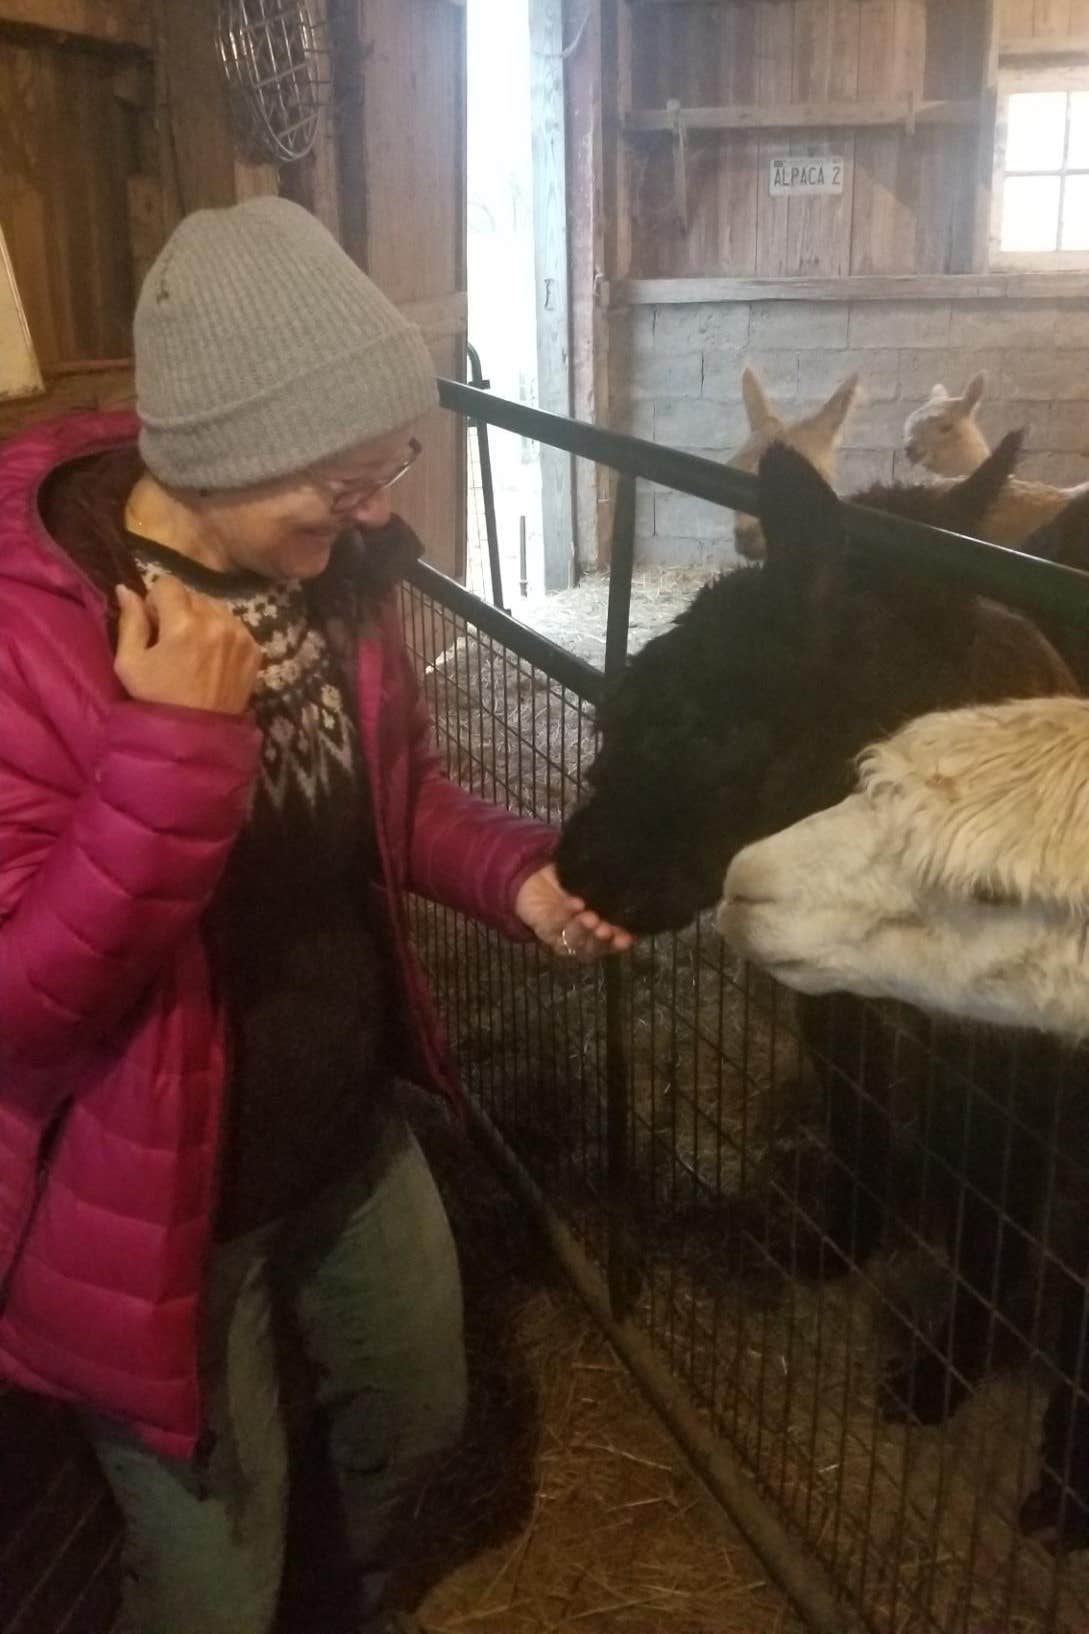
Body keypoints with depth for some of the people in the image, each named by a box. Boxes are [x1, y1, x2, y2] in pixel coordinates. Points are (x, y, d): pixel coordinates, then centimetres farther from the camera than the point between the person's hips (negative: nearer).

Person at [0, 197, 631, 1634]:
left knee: (419, 1421, 30)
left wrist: (515, 874, -10)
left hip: (356, 1135, 7)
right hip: (162, 1205, -6)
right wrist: (174, 749, -39)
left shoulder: (331, 567, -7)